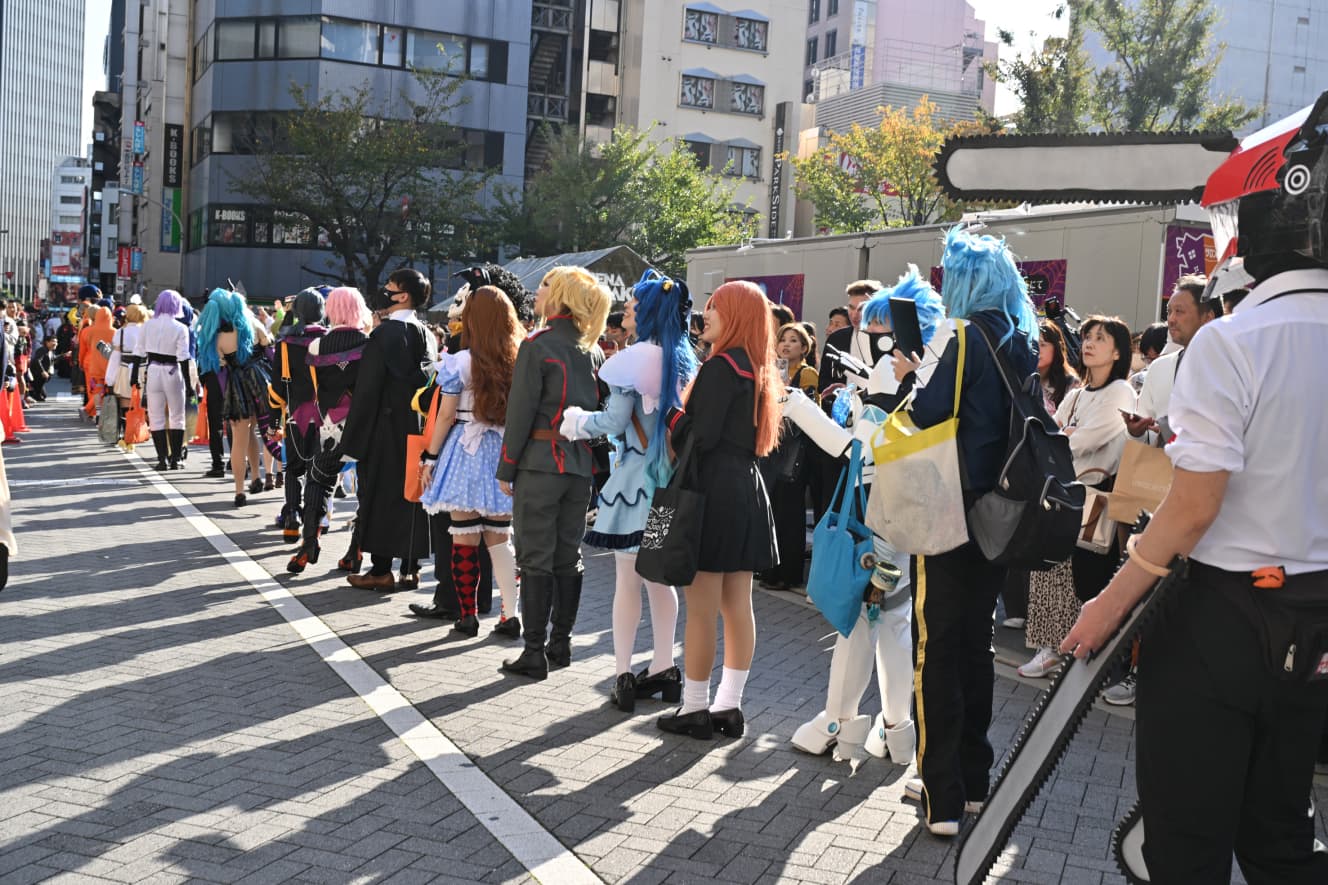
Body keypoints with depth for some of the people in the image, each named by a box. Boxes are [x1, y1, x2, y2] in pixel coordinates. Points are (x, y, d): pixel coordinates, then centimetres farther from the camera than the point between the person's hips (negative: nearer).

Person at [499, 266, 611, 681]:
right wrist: (589, 456, 15)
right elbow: (598, 407, 11)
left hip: (539, 463, -6)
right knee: (568, 557, 12)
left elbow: (521, 411, -11)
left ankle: (534, 653, 2)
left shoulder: (537, 345, -10)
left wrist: (507, 467, -5)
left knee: (535, 560, -1)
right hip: (580, 464, 6)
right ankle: (561, 644, 20)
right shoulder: (591, 350, 9)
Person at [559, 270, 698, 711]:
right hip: (671, 477, 7)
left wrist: (578, 421, 3)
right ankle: (664, 669, 20)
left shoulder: (636, 359, -14)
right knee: (660, 577, 15)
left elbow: (614, 421, -15)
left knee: (628, 579, 0)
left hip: (637, 477, -7)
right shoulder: (685, 359, 7)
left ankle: (624, 675, 3)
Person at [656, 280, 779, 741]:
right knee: (737, 606, 10)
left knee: (701, 608, -1)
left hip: (713, 490, -9)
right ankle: (729, 705, 17)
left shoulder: (720, 367, -13)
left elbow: (701, 437, -18)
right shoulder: (756, 370, 14)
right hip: (747, 489, 9)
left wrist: (672, 417, 0)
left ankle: (695, 708, 6)